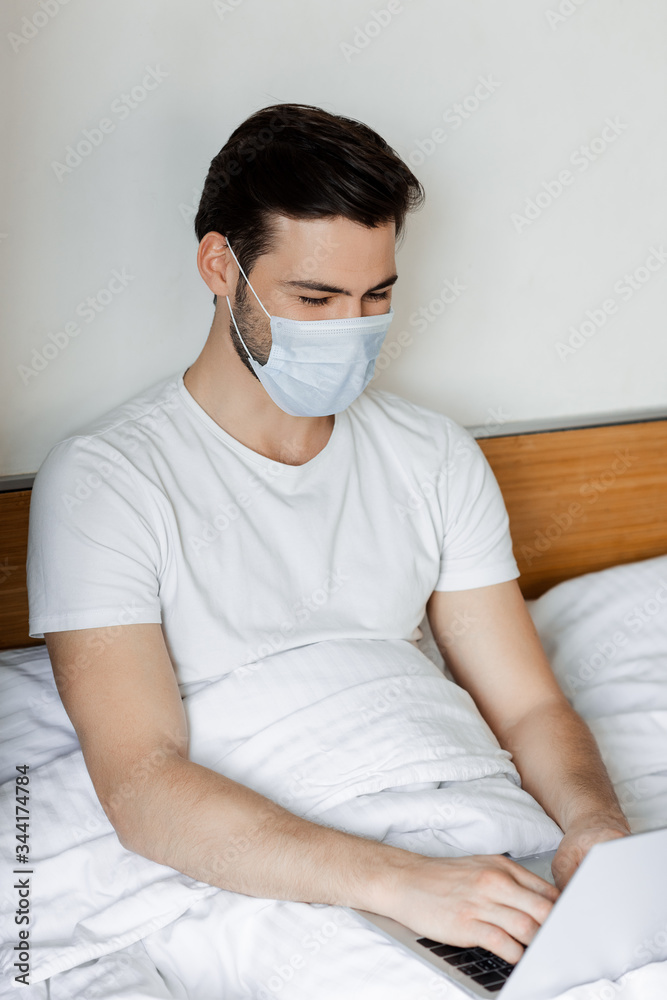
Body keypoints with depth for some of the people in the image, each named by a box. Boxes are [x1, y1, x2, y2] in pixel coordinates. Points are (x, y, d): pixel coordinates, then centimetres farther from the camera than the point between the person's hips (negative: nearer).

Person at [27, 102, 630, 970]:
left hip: (458, 862, 4)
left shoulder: (437, 458, 9)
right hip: (253, 891, -3)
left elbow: (527, 706, 8)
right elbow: (140, 784, -18)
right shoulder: (104, 480, -7)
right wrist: (398, 881, -29)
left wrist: (595, 820, -15)